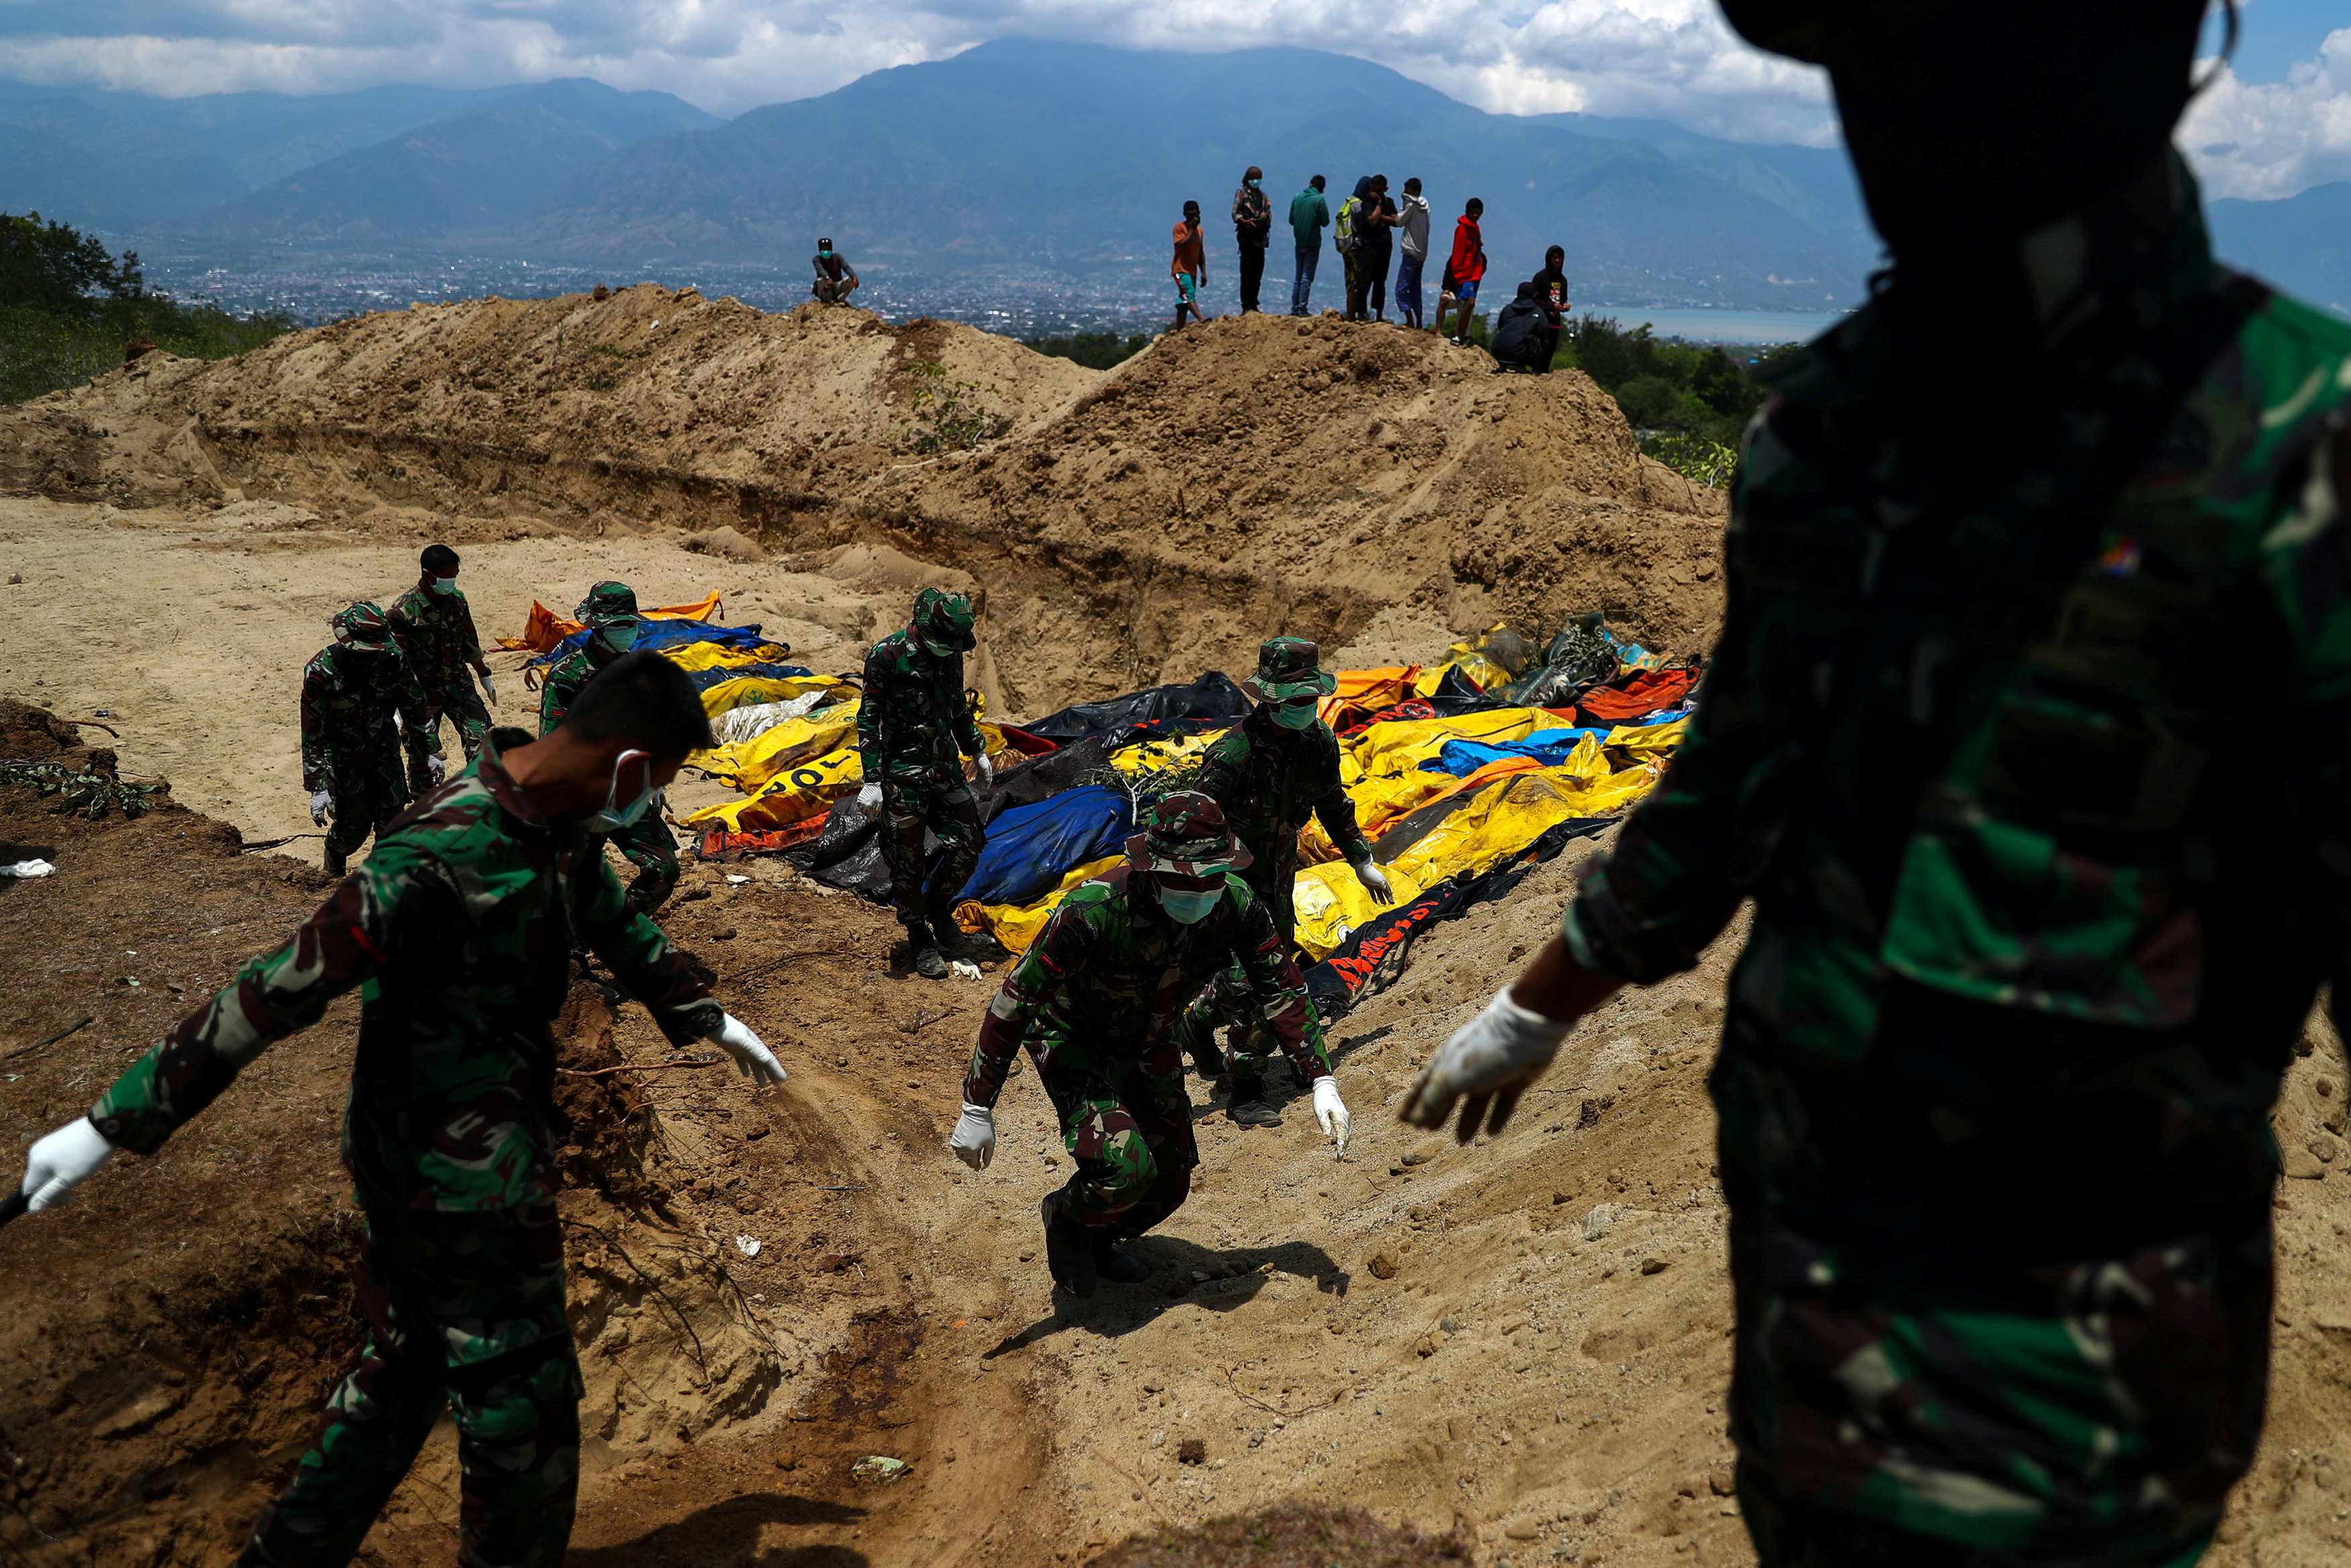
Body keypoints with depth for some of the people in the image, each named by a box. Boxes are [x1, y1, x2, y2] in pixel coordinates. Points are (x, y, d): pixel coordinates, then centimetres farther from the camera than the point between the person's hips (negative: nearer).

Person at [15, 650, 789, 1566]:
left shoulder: (559, 822, -1)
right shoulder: (444, 856, -30)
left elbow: (615, 926, 18)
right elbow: (277, 993, -27)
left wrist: (706, 1020, 29)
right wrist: (111, 1125, -21)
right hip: (455, 1176, -9)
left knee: (412, 1363, 25)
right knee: (521, 1397, 8)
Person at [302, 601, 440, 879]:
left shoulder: (393, 660, -15)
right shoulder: (321, 672, -25)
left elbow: (416, 708, 1)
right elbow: (312, 735, -21)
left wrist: (432, 752, 6)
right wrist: (317, 788, -23)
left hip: (384, 749, 3)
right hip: (343, 755, -3)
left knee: (392, 818, -2)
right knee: (354, 825, 1)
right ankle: (333, 874, 32)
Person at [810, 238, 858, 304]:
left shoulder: (837, 256, 1)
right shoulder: (816, 259, -5)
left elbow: (846, 267, -15)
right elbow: (820, 269, -27)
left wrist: (854, 277, -36)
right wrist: (828, 278, -49)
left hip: (837, 287, 2)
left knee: (851, 280, -22)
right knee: (821, 281, -36)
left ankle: (839, 299, -11)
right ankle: (828, 301, -13)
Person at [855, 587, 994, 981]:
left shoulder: (951, 652, 4)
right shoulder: (886, 656, -15)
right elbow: (868, 720, -13)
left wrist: (977, 751, 23)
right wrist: (871, 780, -17)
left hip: (946, 767, 6)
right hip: (903, 773, -6)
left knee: (969, 846, 3)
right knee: (908, 862, 2)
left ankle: (938, 906, 29)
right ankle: (919, 940, 18)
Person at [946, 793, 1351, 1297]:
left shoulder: (1236, 905, -25)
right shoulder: (1094, 910, -39)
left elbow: (1280, 990, -11)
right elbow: (1015, 1001, -32)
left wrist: (1322, 1082, -18)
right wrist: (976, 1109, -29)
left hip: (1148, 1042, 5)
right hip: (1073, 1040, -5)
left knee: (1171, 1181, 9)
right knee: (1126, 1169, -22)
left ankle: (1100, 1242, 40)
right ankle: (1064, 1218, 13)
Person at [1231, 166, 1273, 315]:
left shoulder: (1263, 195, 19)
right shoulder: (1242, 193, 3)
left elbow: (1269, 212, 13)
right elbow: (1235, 213, -6)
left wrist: (1266, 216, -11)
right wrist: (1245, 222, -24)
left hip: (1260, 237, 6)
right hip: (1247, 236, -6)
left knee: (1258, 271, 6)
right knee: (1247, 271, -9)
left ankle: (1253, 304, 14)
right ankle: (1246, 306, -9)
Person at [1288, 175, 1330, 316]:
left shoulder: (1296, 197, 3)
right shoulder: (1319, 199, -10)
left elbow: (1291, 220, 9)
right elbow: (1325, 222, -7)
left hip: (1299, 242, 4)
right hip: (1313, 243, -4)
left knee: (1298, 277, 13)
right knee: (1307, 277, -1)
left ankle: (1295, 308, 12)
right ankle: (1302, 308, -3)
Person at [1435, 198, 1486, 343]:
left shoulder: (1474, 228, 16)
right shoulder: (1462, 229, -10)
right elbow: (1457, 255, -13)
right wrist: (1458, 274, -15)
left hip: (1474, 274, 9)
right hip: (1464, 274, -9)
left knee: (1469, 303, 6)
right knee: (1470, 301, -17)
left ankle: (1461, 336, 10)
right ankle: (1459, 336, -14)